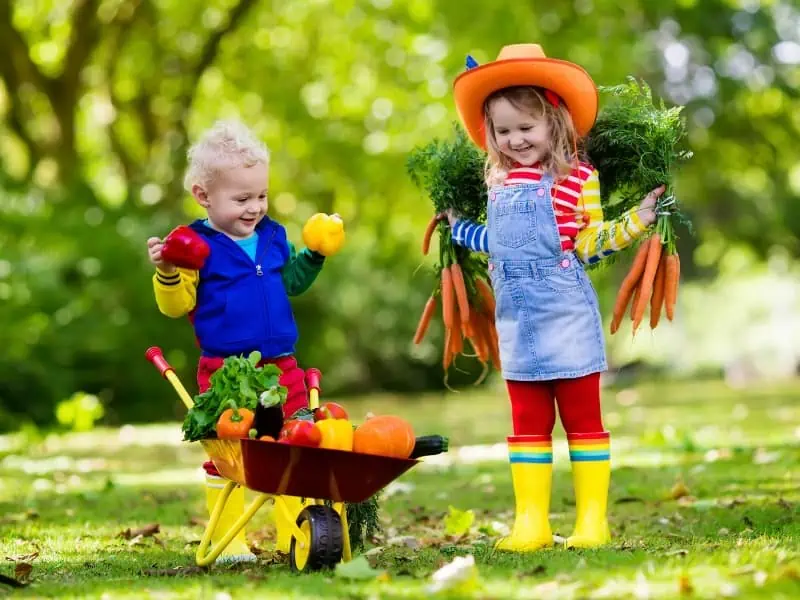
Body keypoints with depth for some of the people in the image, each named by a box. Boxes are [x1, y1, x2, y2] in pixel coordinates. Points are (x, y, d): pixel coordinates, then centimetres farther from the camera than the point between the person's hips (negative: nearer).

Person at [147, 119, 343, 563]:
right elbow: (176, 306, -8)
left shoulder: (273, 237, 9)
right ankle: (227, 539, 9)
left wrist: (314, 256, 12)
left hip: (280, 366, 5)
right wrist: (167, 273, -25)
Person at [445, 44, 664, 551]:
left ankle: (592, 520, 7)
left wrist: (634, 222, -14)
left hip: (567, 314, -6)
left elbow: (590, 243, -3)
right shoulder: (499, 182, 10)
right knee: (528, 422, 10)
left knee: (582, 417, 3)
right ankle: (531, 522, 15)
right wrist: (459, 228, 30)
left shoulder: (577, 177, -7)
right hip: (517, 316, 6)